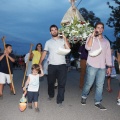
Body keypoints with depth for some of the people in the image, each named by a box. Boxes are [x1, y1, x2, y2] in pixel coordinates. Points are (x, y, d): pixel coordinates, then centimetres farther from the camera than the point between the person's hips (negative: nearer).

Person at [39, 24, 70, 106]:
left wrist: (65, 38, -12)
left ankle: (60, 100, 6)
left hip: (62, 65, -1)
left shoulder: (63, 40, 8)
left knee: (61, 83, -3)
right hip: (52, 65, 2)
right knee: (50, 82, 13)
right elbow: (44, 53, 10)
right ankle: (51, 95, 37)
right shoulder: (48, 42, 12)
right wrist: (40, 63, 1)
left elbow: (68, 48, -10)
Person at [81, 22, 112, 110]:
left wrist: (109, 67, 9)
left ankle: (98, 102, 14)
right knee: (89, 83, 1)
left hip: (102, 67, 4)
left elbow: (108, 55, 14)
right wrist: (92, 36, -18)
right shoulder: (91, 38, 3)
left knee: (100, 85, 4)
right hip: (92, 66, -4)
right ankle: (84, 96, 24)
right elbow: (88, 47, -16)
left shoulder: (106, 42, 15)